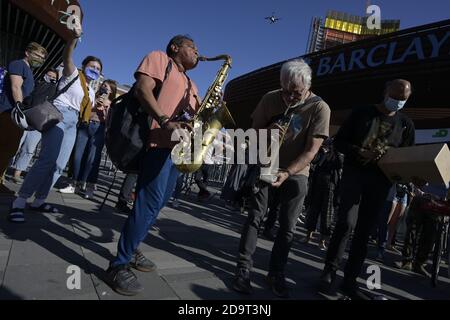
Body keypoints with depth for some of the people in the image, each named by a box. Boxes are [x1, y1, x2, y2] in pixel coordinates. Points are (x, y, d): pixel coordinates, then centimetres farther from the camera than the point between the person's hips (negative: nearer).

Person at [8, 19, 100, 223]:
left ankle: (38, 201, 8)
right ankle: (19, 202, -15)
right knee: (47, 160, -21)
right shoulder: (73, 75, 6)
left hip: (73, 123, 8)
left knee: (59, 165, 0)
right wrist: (74, 37, -32)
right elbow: (67, 57, -15)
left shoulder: (91, 92, 25)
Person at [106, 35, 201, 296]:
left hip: (178, 145, 9)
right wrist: (165, 121, -24)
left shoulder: (191, 85, 29)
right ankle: (119, 265, -3)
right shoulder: (159, 59, 6)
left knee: (158, 202, 11)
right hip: (159, 140, -9)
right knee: (150, 202, -14)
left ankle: (130, 250, 25)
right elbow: (142, 88, -10)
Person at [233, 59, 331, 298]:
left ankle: (276, 274, 15)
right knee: (255, 216, -4)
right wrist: (267, 131, -22)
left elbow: (311, 150, -18)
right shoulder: (270, 99, -8)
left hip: (296, 172, -1)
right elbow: (254, 131, 1)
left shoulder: (320, 108, -15)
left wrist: (287, 173, -30)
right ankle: (243, 269, 4)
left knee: (288, 226, 1)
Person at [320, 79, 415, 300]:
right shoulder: (362, 113, 4)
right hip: (355, 172, -3)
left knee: (364, 232, 4)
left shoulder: (406, 124, 11)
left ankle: (349, 281, 13)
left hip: (381, 181, 3)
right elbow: (339, 141, 2)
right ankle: (330, 269, 0)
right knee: (347, 222, -19)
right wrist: (360, 152, -15)